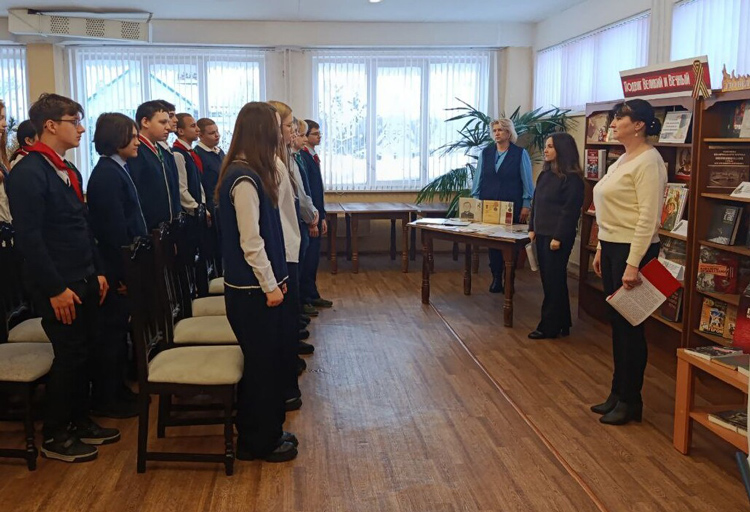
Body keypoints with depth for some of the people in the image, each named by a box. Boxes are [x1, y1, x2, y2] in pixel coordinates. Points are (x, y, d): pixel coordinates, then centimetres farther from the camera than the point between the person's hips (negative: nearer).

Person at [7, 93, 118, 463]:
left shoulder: (68, 171, 12)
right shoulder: (28, 173, -16)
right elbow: (29, 237, -20)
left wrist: (97, 272, 12)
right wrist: (56, 289, -20)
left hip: (83, 280, 9)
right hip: (58, 286, -8)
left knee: (85, 352, 15)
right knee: (70, 356, 0)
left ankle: (80, 422, 30)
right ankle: (55, 438, 16)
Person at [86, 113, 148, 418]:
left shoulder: (117, 170, 12)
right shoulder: (107, 174, -17)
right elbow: (113, 228, -21)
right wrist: (124, 273, -19)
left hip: (123, 266, 10)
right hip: (116, 268, -10)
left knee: (117, 329, 17)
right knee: (112, 330, 1)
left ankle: (117, 390, 29)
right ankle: (105, 400, 13)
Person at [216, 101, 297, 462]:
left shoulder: (248, 173, 10)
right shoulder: (245, 180, -19)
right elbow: (250, 242, -20)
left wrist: (275, 278, 14)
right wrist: (270, 285, -14)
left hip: (257, 286, 9)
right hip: (253, 291, -9)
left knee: (264, 361, 17)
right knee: (263, 363, 3)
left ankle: (264, 433, 31)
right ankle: (261, 442, 18)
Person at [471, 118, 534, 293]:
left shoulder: (521, 154, 0)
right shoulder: (486, 153, 8)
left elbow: (527, 181, -1)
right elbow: (478, 179, 11)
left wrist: (526, 205, -5)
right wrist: (475, 201, 4)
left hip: (512, 207, -3)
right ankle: (496, 279, 14)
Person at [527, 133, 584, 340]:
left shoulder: (571, 178, -12)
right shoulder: (545, 174, 13)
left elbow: (570, 210, -16)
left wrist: (559, 237, -18)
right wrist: (532, 228, 10)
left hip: (557, 236, -9)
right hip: (542, 234, 9)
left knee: (554, 281, -1)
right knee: (548, 279, 12)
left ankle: (550, 327, 7)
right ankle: (561, 323, 22)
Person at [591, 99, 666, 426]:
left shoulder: (648, 161, -15)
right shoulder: (623, 160, 14)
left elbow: (648, 218, -21)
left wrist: (633, 264, -23)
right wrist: (601, 249, 18)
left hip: (633, 251, -9)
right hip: (611, 248, 9)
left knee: (629, 326, 0)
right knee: (617, 324, 14)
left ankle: (630, 402, 13)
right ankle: (618, 393, 25)